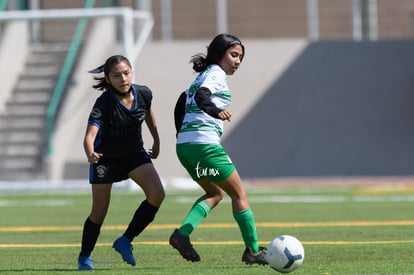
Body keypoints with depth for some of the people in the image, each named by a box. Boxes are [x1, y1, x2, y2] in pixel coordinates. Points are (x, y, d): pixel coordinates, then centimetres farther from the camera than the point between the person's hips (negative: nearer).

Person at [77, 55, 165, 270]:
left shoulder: (143, 94, -14)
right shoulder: (104, 103, -28)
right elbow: (90, 135, -38)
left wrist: (156, 141, 18)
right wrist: (90, 154, -59)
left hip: (134, 153, 4)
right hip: (106, 157, -4)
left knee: (157, 194, -17)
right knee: (99, 212, 1)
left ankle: (125, 241, -3)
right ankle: (84, 258, 23)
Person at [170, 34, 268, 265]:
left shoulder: (202, 76, 22)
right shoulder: (216, 73, -5)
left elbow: (181, 105, 24)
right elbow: (202, 96, -24)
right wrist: (216, 111, -42)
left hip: (184, 145, 9)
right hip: (204, 144, -9)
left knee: (216, 193, 22)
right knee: (239, 194, 2)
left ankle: (183, 233, 1)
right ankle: (253, 251, 5)